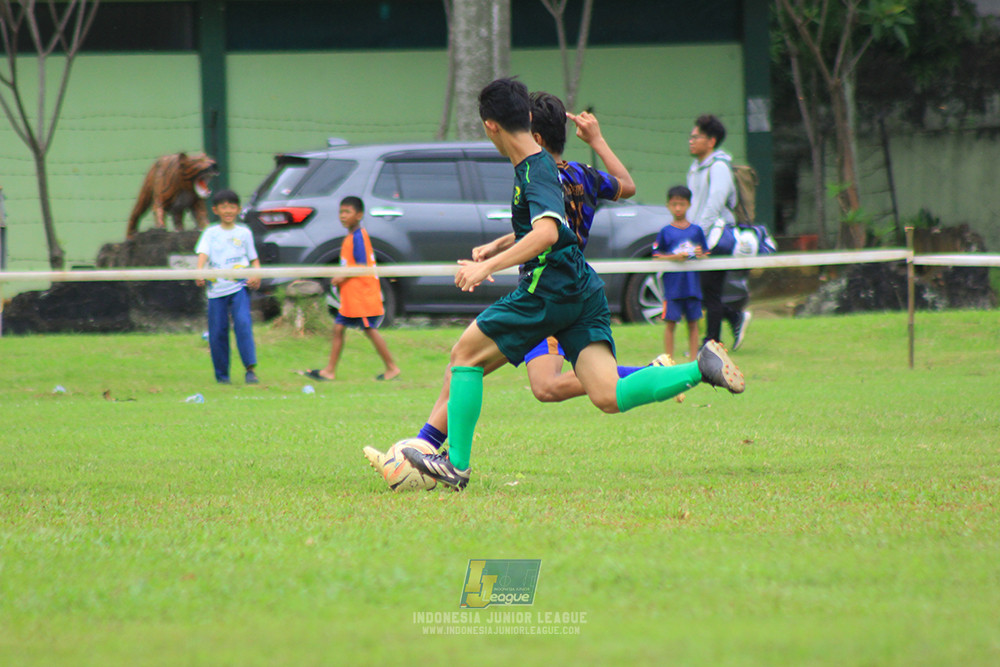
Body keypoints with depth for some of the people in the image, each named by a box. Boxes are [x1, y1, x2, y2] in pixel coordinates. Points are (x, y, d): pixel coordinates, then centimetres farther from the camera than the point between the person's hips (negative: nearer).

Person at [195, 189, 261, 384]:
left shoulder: (244, 233, 12)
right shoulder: (211, 233, 10)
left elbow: (254, 259, 15)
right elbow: (203, 254, -5)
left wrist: (256, 275, -6)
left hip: (239, 286, -1)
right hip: (216, 288, 1)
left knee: (242, 323, -19)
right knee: (217, 332, 0)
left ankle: (250, 368, -19)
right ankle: (222, 375, 12)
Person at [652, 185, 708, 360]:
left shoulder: (697, 231, 8)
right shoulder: (666, 232, 2)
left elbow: (706, 256, 12)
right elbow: (656, 256, -2)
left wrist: (700, 254, -11)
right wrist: (674, 257, -16)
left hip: (692, 285, 2)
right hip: (672, 285, -2)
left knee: (693, 323, 6)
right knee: (671, 323, -2)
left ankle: (694, 361, 11)